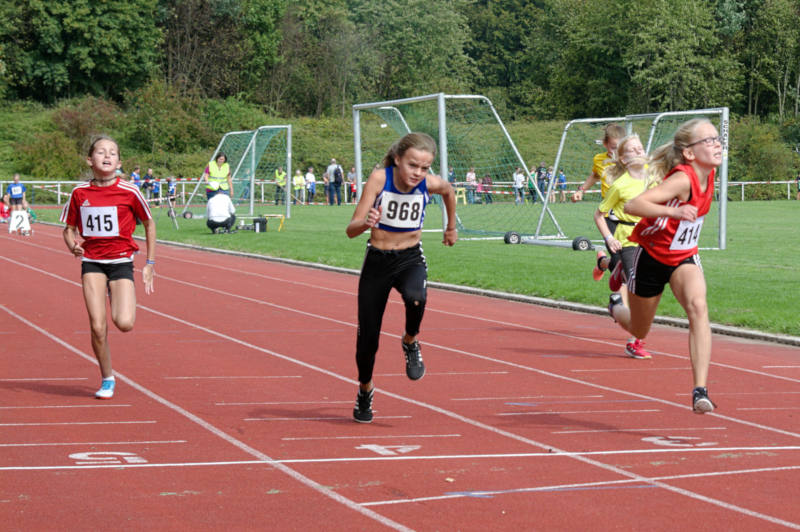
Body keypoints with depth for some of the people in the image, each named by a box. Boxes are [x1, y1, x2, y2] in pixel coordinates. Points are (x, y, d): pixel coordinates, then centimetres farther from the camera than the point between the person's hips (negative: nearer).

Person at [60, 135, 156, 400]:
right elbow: (69, 228, 11)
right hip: (92, 262, 1)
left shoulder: (129, 192, -6)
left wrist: (150, 264, 6)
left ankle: (119, 299, 20)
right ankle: (107, 379, 13)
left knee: (124, 323, -17)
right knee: (97, 327, -7)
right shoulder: (79, 193, 0)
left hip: (121, 261, -1)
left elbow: (149, 224, 6)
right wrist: (72, 244, -12)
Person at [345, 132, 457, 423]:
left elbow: (449, 191, 15)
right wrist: (366, 223, -42)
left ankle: (411, 343, -1)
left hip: (411, 259, 1)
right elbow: (351, 230, -21)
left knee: (415, 298, -35)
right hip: (377, 261, 0)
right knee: (367, 336, 3)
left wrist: (451, 227, 26)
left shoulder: (431, 183, -12)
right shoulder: (379, 178, -19)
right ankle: (365, 389, 33)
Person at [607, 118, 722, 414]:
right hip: (652, 257, -4)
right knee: (639, 331, 16)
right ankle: (616, 307, 54)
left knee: (698, 307, -27)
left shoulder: (708, 174, -7)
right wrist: (674, 212, -53)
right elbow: (632, 206, -42)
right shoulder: (682, 179, -29)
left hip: (684, 258, 4)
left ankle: (700, 391, -33)